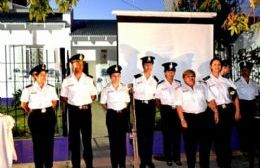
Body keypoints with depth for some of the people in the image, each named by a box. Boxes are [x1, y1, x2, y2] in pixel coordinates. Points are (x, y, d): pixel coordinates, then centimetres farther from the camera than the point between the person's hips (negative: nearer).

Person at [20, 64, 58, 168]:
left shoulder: (51, 88, 4)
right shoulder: (28, 89, -4)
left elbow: (54, 102, 15)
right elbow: (23, 104, 4)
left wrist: (48, 110, 9)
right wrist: (30, 112, 11)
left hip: (49, 116, 2)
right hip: (35, 117, -2)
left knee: (49, 141, 5)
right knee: (37, 142, 3)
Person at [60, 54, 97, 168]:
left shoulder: (88, 80, 4)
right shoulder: (67, 81, 1)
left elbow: (93, 95, 10)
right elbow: (63, 97, 8)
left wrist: (86, 103, -2)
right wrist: (72, 103, -4)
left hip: (86, 110, 0)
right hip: (73, 111, 0)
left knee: (87, 137, 6)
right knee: (74, 138, 6)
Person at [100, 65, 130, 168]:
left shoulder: (124, 88, 4)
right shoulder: (106, 89, -2)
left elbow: (127, 101, 11)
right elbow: (103, 103, 4)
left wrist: (123, 109, -1)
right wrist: (110, 109, -3)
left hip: (123, 115, 2)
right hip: (112, 115, -2)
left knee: (122, 139, 6)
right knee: (113, 139, 3)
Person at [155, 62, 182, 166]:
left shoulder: (178, 84, 7)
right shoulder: (161, 85, -2)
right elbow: (157, 100, 0)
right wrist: (163, 109, -6)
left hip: (177, 110, 3)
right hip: (166, 110, -3)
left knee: (177, 134, 6)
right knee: (167, 134, 4)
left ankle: (177, 157, 18)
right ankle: (168, 158, 16)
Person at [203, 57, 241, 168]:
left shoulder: (226, 81, 11)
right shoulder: (206, 81, 1)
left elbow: (235, 97, 12)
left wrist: (237, 111, 5)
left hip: (229, 110, 3)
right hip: (217, 111, -3)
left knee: (228, 137, 9)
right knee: (218, 137, 4)